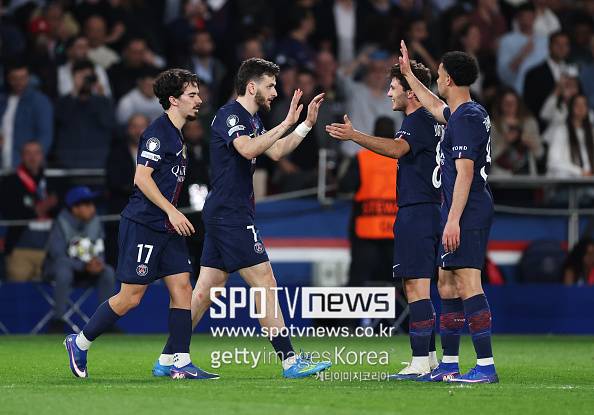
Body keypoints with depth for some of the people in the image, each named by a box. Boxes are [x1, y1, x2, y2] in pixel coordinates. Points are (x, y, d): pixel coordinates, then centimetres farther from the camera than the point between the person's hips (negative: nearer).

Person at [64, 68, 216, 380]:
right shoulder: (157, 132, -12)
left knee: (182, 287, -1)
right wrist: (171, 211, -21)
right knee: (130, 297, -5)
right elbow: (142, 177, -19)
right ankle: (80, 343, 11)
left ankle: (180, 362, -1)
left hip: (167, 227, 9)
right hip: (142, 225, -9)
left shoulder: (176, 135, 17)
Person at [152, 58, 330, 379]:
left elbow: (275, 152, 27)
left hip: (223, 216, 10)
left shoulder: (251, 119, 18)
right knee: (265, 283, -9)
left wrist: (307, 124, 18)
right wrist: (286, 123, -28)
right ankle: (290, 361, -8)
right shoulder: (229, 114, -12)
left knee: (206, 290, 9)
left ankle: (168, 359, 11)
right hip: (231, 216, -10)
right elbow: (248, 148, -30)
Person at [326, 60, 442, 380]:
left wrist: (354, 136, -38)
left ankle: (420, 361, -13)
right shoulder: (433, 121, 18)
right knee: (418, 286, 14)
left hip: (415, 213, -10)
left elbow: (396, 149, -31)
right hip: (429, 209, 10)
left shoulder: (418, 121, -13)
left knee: (416, 286, -11)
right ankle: (429, 357, 18)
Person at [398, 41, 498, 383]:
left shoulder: (466, 118, -14)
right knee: (447, 284, 15)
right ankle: (449, 365, 21)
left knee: (469, 284, -15)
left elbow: (464, 172, -20)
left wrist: (454, 219, -23)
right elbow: (435, 107, 39)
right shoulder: (471, 112, 17)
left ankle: (486, 366, -20)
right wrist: (409, 73, 48)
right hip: (467, 214, 11)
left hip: (467, 213, -11)